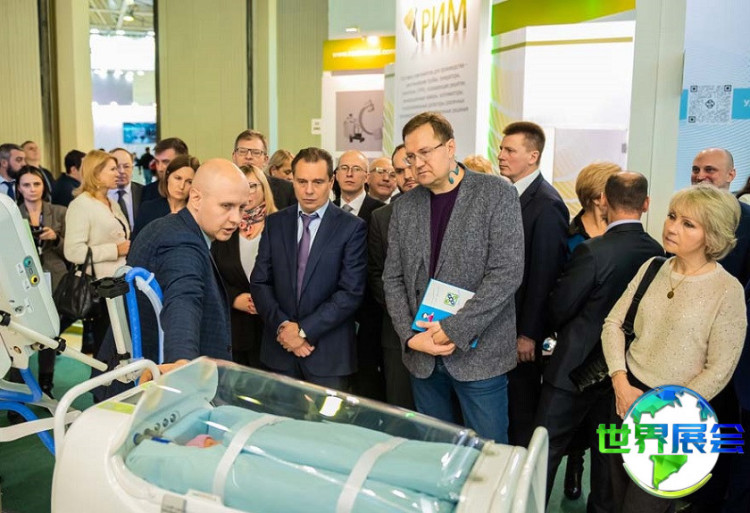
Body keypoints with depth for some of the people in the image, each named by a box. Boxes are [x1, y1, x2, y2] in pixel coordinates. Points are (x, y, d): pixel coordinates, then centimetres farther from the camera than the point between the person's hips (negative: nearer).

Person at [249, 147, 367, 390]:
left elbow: (351, 292, -11)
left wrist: (304, 330, -13)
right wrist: (282, 325, -10)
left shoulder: (352, 227, -5)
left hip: (329, 352, -3)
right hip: (280, 348, 3)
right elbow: (259, 282, 4)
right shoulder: (275, 223, 6)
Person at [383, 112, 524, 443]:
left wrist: (454, 330, -17)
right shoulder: (404, 206, 7)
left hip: (479, 354, -4)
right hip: (423, 357, 4)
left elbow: (507, 272, -15)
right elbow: (393, 279, 8)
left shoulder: (497, 194, -7)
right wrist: (410, 336, -6)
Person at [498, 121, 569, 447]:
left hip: (522, 324, -7)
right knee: (503, 401, 15)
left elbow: (544, 273, -17)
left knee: (523, 404, 7)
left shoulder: (547, 205, -15)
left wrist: (528, 333, -15)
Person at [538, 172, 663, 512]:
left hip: (577, 366, -5)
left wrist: (567, 333, 8)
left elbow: (559, 309, -13)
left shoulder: (592, 251, -23)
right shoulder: (659, 254, -6)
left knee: (546, 449, 7)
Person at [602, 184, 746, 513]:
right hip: (627, 393, 5)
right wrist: (620, 381, -11)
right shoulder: (652, 267, 0)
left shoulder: (727, 291, -16)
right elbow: (614, 322, 1)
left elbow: (718, 371, -14)